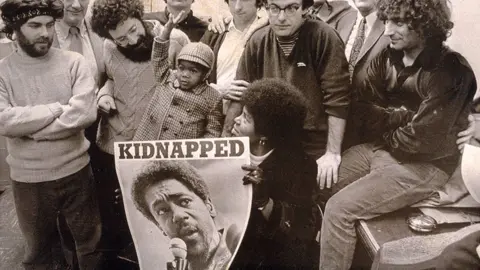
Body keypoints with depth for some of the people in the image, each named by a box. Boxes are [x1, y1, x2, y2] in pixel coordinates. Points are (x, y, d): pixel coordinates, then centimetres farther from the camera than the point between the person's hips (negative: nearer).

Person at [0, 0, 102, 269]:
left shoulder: (74, 62, -6)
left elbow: (85, 113, -19)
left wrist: (28, 128, -17)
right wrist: (57, 108, -18)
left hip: (77, 171, 0)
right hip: (29, 179, 1)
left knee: (90, 242, 18)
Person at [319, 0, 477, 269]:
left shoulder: (451, 73, -21)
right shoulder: (389, 57, 0)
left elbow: (421, 141, -23)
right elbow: (364, 111, -1)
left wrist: (385, 125, -7)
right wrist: (402, 115, -18)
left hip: (421, 166, -7)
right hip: (381, 148, 7)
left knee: (339, 209, -17)